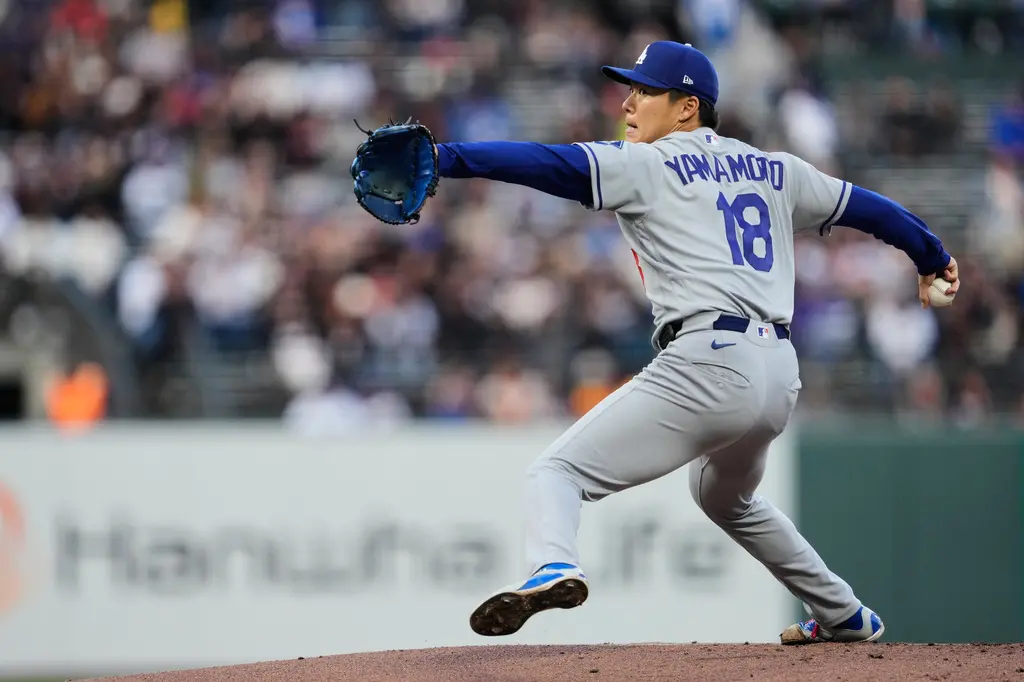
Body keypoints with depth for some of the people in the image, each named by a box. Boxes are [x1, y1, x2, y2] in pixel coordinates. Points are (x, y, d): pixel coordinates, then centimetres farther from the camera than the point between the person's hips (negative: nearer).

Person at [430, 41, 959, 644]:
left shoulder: (646, 165, 2)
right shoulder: (774, 170, 21)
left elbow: (556, 164, -11)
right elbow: (862, 205, 31)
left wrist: (445, 159, -19)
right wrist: (931, 255, 47)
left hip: (708, 364, -8)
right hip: (781, 375, 8)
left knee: (557, 472, -12)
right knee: (727, 499, 37)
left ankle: (552, 566, -44)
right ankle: (846, 616, 44)